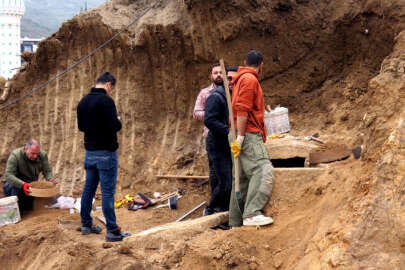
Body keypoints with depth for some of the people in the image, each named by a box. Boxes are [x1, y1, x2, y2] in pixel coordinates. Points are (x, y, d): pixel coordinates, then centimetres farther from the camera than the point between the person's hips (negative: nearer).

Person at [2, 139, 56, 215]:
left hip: (30, 184, 4)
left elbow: (47, 171, -7)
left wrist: (50, 179, -31)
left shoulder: (42, 155, -11)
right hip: (13, 183, -4)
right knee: (15, 188, -37)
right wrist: (22, 184, -47)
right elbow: (9, 175, -32)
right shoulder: (15, 155, -24)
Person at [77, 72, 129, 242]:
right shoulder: (106, 101, -17)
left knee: (88, 188, 16)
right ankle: (112, 231, -4)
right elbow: (114, 127, -23)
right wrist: (118, 121, -3)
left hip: (89, 151, 8)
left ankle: (86, 225, 24)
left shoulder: (83, 102, 9)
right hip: (106, 153, -8)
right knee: (107, 192, -6)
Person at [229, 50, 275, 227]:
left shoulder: (241, 79, 24)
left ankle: (236, 222, 8)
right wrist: (240, 137, -21)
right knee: (263, 170, -22)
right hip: (248, 134, -10)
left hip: (243, 136, 10)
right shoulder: (250, 79, -7)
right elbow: (242, 109, -16)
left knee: (242, 178, 8)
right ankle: (252, 214, -33)